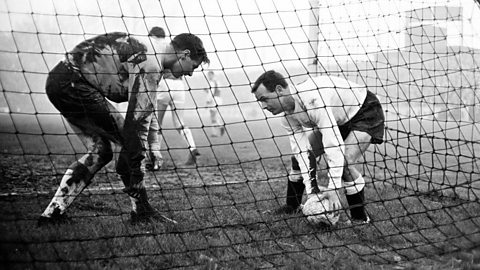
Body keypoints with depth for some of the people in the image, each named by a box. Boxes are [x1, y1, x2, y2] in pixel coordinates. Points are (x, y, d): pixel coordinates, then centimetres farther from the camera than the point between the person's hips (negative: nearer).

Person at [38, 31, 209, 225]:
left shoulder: (147, 50, 15)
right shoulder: (150, 64, -15)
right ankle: (141, 211, 1)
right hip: (73, 83, -10)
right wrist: (136, 173, -17)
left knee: (100, 151, 14)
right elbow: (137, 122, -20)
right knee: (131, 140, -7)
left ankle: (52, 213, 13)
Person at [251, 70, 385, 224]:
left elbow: (334, 145, -42)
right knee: (299, 156, 3)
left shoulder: (313, 100, -40)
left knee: (345, 163, -27)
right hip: (338, 118, 9)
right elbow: (301, 151, -13)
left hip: (365, 111, -8)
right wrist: (310, 190, -22)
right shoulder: (288, 116, -12)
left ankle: (360, 218, -9)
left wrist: (333, 188, -43)